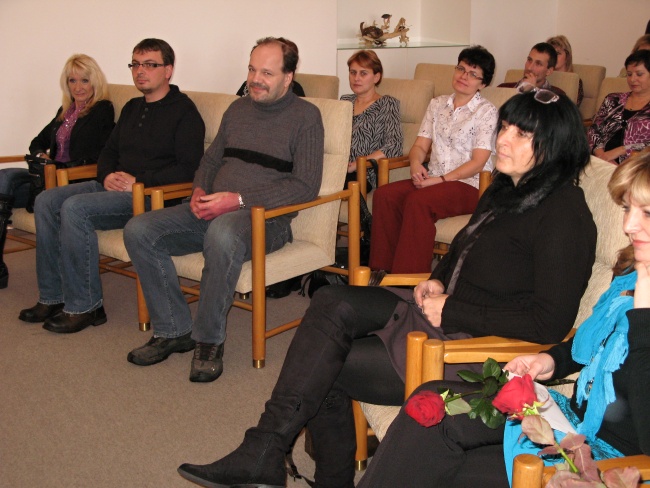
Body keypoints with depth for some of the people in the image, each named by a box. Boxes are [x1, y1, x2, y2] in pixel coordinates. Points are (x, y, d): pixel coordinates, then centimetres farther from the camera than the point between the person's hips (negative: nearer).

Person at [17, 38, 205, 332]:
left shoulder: (183, 110, -5)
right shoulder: (132, 108, 21)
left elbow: (189, 168, -15)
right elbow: (109, 151, 26)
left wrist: (138, 181, -18)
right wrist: (108, 175, 2)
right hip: (114, 187, 9)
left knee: (75, 208, -27)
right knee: (46, 201, -5)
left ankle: (84, 307, -18)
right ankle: (52, 297, -2)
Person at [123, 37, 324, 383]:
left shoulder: (305, 116, -1)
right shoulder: (238, 109, 19)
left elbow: (305, 185, -10)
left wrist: (240, 199, -17)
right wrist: (199, 192, 2)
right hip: (211, 211, 7)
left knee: (222, 233, -41)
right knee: (138, 231, -13)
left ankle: (209, 341, -22)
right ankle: (173, 330, -4)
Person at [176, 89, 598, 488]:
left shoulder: (563, 215, -16)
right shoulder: (505, 191, 12)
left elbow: (551, 323, -22)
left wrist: (451, 310, -18)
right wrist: (436, 281, 4)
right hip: (443, 313, 9)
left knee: (324, 368, -13)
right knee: (333, 303, -13)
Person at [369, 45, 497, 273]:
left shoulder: (486, 111, -1)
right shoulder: (437, 104, 17)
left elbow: (478, 162, -9)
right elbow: (420, 145, 13)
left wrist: (440, 180, -18)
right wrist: (416, 164, -11)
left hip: (468, 185, -5)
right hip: (432, 179, 5)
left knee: (418, 201, -34)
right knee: (384, 195, -22)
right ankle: (381, 271, -19)